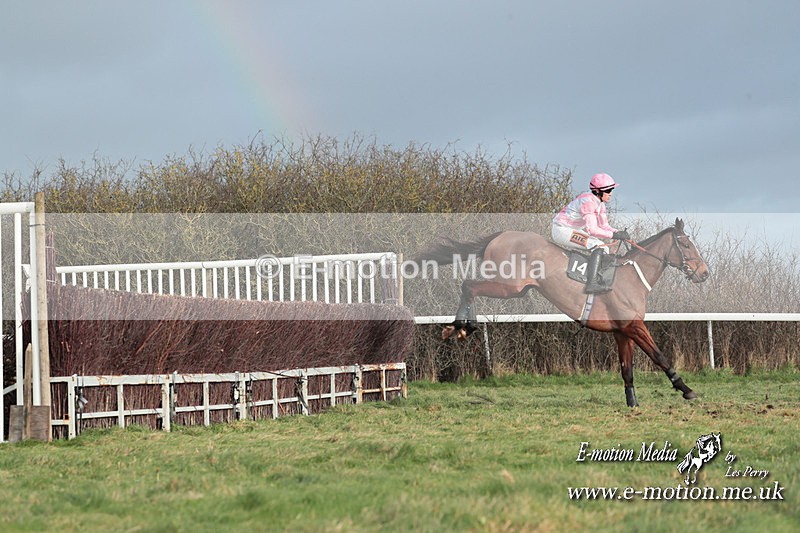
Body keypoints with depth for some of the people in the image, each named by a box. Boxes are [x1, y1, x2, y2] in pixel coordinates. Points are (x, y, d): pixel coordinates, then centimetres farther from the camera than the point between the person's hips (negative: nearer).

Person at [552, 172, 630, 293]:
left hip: (573, 230, 11)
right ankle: (591, 284, -30)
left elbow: (604, 225, 11)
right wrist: (614, 235, -31)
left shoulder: (599, 202, 5)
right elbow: (591, 229, -32)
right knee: (599, 246, -23)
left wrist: (619, 232, -8)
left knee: (604, 248, 9)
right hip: (562, 230, -11)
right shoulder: (588, 201, -26)